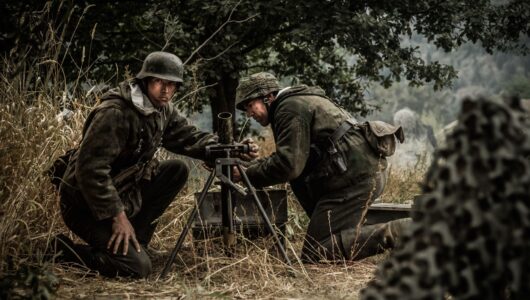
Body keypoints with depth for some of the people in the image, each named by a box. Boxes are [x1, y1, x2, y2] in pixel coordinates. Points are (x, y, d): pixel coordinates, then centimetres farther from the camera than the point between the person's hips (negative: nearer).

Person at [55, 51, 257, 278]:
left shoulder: (163, 110, 3)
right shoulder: (114, 112, -25)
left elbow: (189, 137, 8)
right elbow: (91, 168, -27)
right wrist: (117, 215, -25)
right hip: (86, 204, -9)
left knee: (177, 170, -3)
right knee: (138, 266, -19)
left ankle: (134, 239, 1)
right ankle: (63, 250, -1)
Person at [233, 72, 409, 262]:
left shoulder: (290, 108, -6)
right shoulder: (301, 101, 25)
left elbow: (288, 164, -16)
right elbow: (289, 156, 27)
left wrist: (248, 174, -5)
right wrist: (250, 165, 16)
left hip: (355, 176, -10)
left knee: (314, 253, -9)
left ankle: (395, 232, -17)